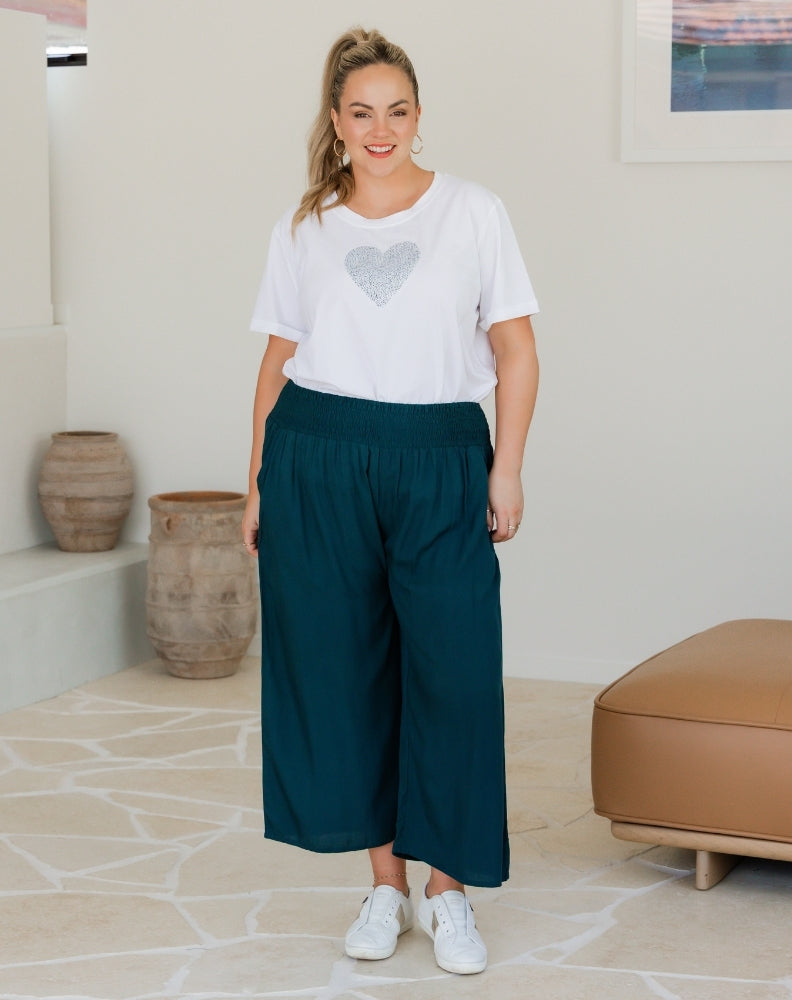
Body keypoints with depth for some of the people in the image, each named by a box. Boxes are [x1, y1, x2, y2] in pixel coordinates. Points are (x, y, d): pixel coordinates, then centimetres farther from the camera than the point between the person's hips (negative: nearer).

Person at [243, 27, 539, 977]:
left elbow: (515, 349, 4)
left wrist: (506, 467, -3)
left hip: (440, 462, -1)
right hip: (318, 463, 2)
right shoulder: (301, 230, 9)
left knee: (455, 671, -6)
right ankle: (384, 884, 18)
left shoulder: (473, 211, 4)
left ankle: (448, 889, 10)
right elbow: (278, 362, 11)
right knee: (341, 671, 4)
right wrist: (257, 484, 7)